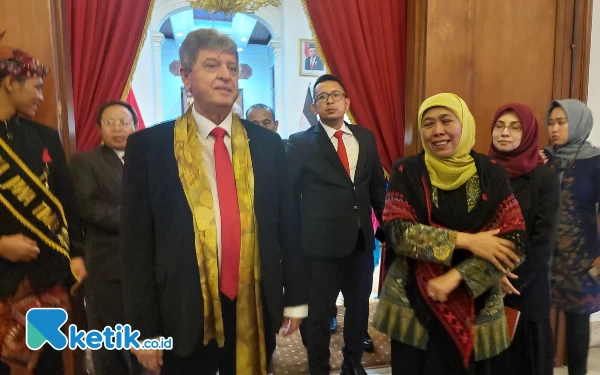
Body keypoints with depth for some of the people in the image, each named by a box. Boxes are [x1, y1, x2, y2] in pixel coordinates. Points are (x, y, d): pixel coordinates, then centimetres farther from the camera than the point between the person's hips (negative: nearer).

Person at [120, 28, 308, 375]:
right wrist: (144, 327, -4)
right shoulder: (149, 145, -5)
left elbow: (287, 226, 5)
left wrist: (295, 298, 7)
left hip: (254, 309, 2)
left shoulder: (268, 143, 2)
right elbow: (137, 242, -4)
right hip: (184, 314, -2)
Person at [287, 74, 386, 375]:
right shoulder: (300, 143, -5)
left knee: (359, 307, 20)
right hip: (321, 244, -4)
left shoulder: (365, 138, 7)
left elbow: (377, 186, 12)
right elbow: (288, 195, -3)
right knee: (318, 315, 10)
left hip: (362, 240, 5)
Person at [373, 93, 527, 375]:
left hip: (478, 308, 1)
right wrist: (465, 240, -20)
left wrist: (456, 276, -18)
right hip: (413, 303, -1)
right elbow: (397, 232, -15)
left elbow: (514, 240, -8)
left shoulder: (492, 174, -2)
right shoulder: (406, 172, -5)